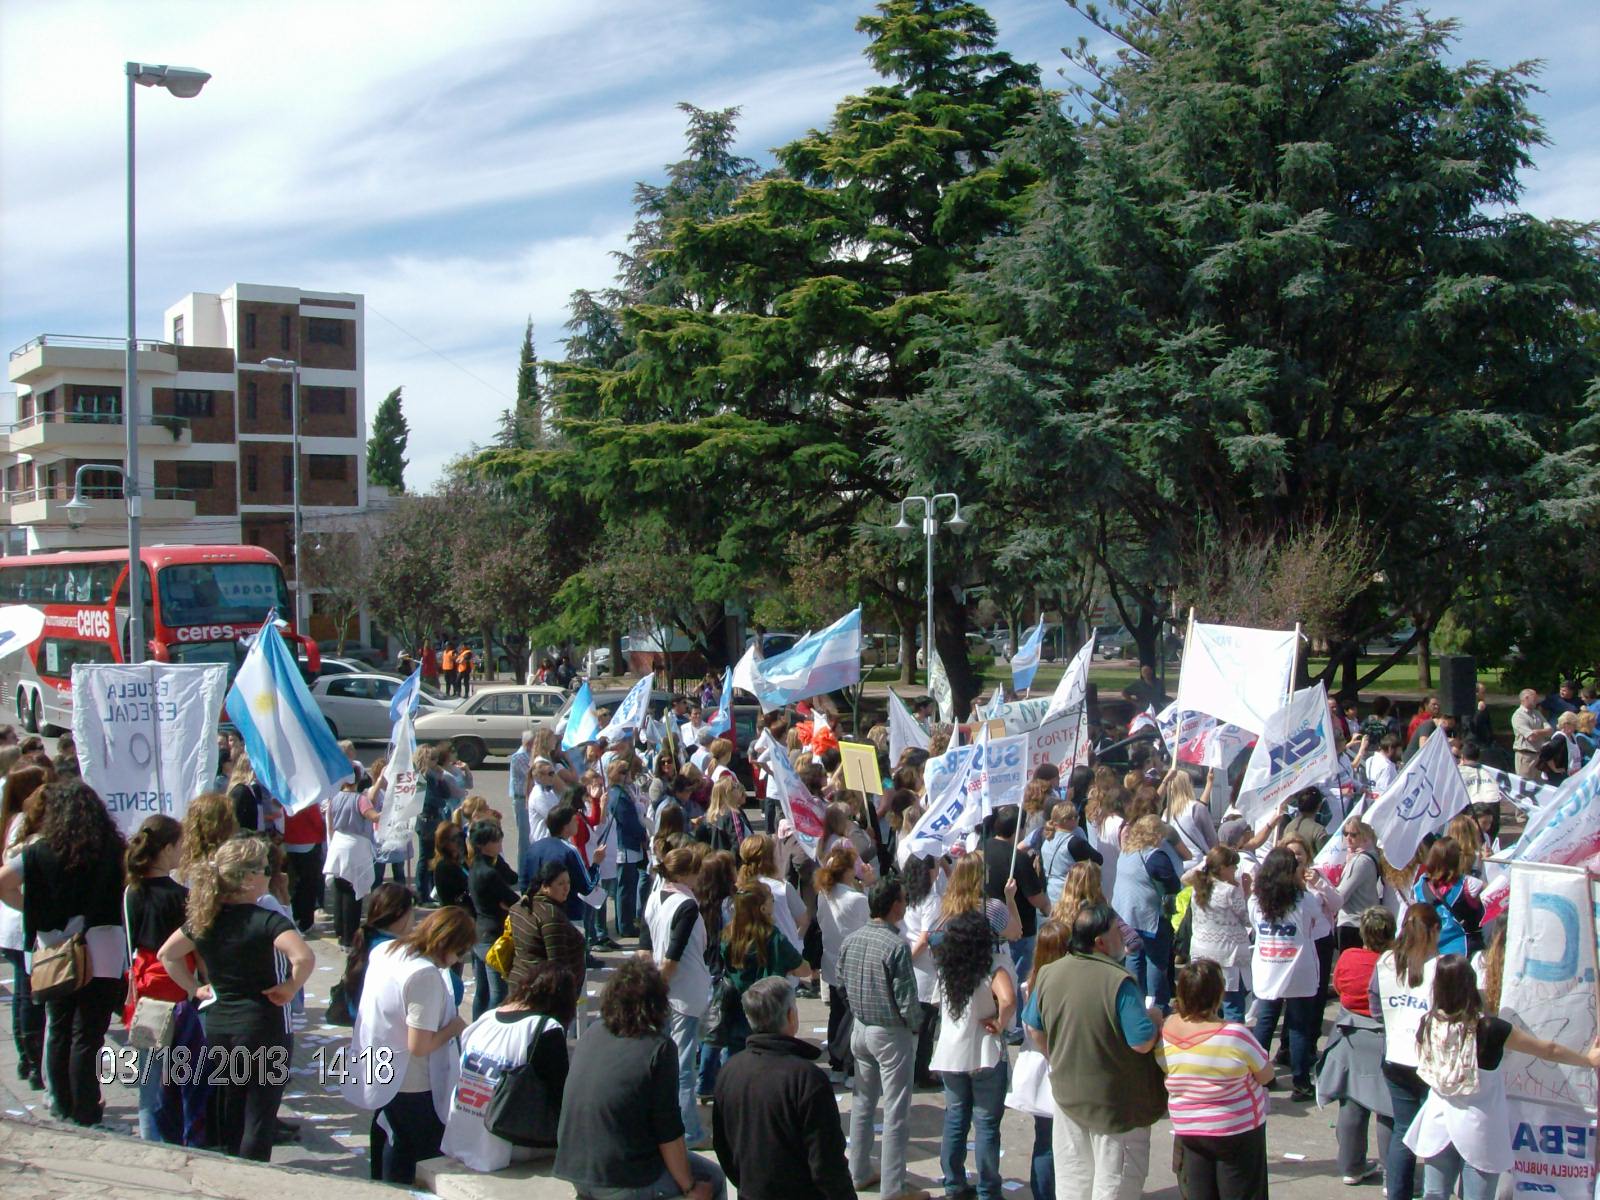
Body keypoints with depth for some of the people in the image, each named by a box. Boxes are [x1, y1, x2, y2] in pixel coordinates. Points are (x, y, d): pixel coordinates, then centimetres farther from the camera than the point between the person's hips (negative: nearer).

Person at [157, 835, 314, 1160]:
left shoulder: (204, 918, 1)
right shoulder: (267, 921, -19)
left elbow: (166, 954, 14)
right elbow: (304, 957, -34)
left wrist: (194, 989, 14)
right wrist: (290, 989, -18)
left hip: (216, 1024, 6)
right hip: (261, 1027, -6)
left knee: (227, 1120, 19)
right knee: (258, 1121, 3)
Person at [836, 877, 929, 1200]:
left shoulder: (850, 941, -1)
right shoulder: (896, 946, -22)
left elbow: (842, 981, 8)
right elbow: (906, 999, -20)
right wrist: (915, 1025, -3)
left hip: (860, 1028, 7)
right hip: (892, 1034, -7)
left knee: (862, 1102, 19)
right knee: (896, 1112, 2)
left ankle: (858, 1172, 29)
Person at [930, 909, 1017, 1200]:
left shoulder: (947, 966, -2)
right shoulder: (993, 966, -20)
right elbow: (1008, 999, -36)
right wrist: (1001, 1024, -20)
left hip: (950, 1056, 5)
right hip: (986, 1057, -5)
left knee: (955, 1120, 17)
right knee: (987, 1125, 6)